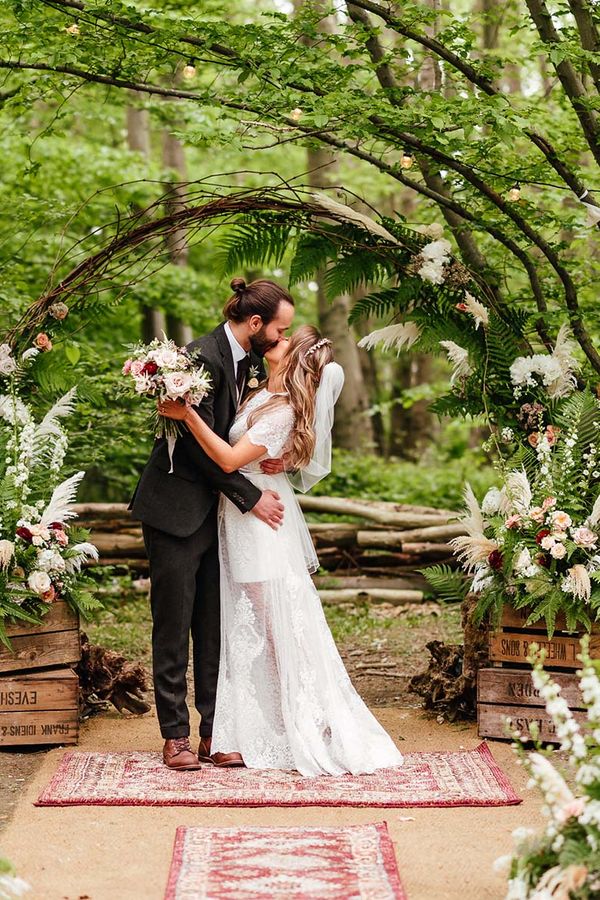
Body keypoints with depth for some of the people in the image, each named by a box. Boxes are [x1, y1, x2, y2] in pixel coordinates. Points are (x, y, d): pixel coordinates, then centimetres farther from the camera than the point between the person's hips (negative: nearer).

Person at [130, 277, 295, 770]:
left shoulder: (252, 361, 6)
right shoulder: (202, 359, -19)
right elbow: (201, 445, -20)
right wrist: (250, 497, -14)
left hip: (218, 510, 8)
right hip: (177, 511, -8)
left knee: (215, 628, 7)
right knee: (173, 626, 0)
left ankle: (214, 733, 11)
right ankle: (176, 735, 7)